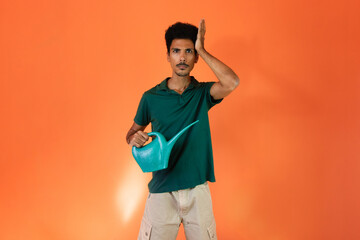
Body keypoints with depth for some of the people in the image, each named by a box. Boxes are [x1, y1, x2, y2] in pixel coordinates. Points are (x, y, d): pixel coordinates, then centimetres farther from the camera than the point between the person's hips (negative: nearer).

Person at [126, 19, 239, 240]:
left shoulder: (202, 93, 1)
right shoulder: (151, 97, 1)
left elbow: (231, 82, -20)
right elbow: (133, 132, 14)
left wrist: (202, 50, -13)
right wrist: (134, 139, -11)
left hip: (197, 189, 1)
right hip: (161, 190, 0)